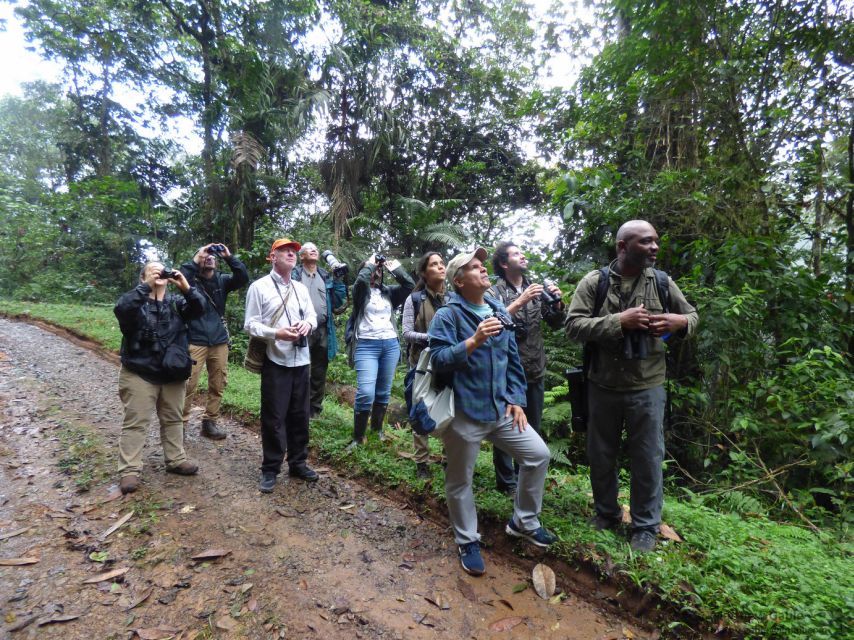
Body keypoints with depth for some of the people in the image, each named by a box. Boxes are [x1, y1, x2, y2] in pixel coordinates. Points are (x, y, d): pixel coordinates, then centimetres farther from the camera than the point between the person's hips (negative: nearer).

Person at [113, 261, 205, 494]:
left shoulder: (176, 301, 5)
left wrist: (186, 287, -25)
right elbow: (121, 309, -26)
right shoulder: (136, 301, -4)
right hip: (140, 374, -4)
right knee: (136, 422, 2)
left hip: (172, 375, 4)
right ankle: (130, 470, 12)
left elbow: (199, 308, -11)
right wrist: (146, 286, -29)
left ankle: (176, 460, 29)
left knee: (173, 420, 15)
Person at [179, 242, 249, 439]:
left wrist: (229, 257, -13)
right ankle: (181, 423, 11)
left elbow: (243, 278, -8)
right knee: (188, 385, -4)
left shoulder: (222, 280, 8)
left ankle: (210, 421, 21)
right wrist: (196, 258, -17)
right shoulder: (191, 279, 1)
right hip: (195, 341, -3)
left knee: (218, 385, 8)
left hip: (219, 341, 4)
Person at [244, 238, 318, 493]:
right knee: (273, 417, 2)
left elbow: (312, 315, 16)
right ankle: (270, 469, 18)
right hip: (275, 360, -5)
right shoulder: (259, 287, -4)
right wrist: (276, 333, -22)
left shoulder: (301, 288, 14)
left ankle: (297, 463, 28)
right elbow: (250, 324, -8)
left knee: (300, 414, 13)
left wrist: (308, 324, -8)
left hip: (301, 360, 6)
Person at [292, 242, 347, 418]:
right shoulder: (294, 274, 2)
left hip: (323, 331, 4)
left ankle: (314, 411, 27)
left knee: (319, 374, 13)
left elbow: (339, 303, 6)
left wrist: (338, 279, -2)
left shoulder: (326, 277, 14)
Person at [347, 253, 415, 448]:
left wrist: (394, 267, 4)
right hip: (367, 345, -4)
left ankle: (377, 428, 31)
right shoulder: (360, 291, 2)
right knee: (366, 393, -14)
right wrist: (370, 263, -3)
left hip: (390, 344, 5)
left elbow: (409, 284, 1)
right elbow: (361, 280, -20)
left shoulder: (388, 291, 14)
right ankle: (358, 436, 2)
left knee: (384, 392, 12)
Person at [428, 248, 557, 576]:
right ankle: (468, 542, 34)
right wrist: (474, 341, -30)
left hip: (502, 410, 6)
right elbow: (438, 361, -20)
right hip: (463, 413, -6)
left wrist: (516, 400, 7)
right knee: (459, 481, 8)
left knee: (539, 455, 11)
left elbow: (513, 360, 13)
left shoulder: (499, 311, 9)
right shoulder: (447, 315, -11)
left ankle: (523, 522, 34)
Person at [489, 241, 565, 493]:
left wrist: (557, 303, -7)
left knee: (533, 429, 17)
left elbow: (556, 324, 11)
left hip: (535, 371, 5)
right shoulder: (495, 292, -6)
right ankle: (507, 481, 25)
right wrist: (520, 302, -27)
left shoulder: (536, 288, 8)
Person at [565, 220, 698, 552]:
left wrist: (679, 321, -10)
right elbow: (573, 325, -15)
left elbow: (692, 315, 14)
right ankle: (606, 513, 38)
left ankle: (646, 525, 31)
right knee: (601, 455, 15)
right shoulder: (594, 282, -6)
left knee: (647, 458, 10)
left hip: (647, 387, 1)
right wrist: (619, 322, -24)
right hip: (603, 386, 0)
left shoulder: (661, 282, 1)